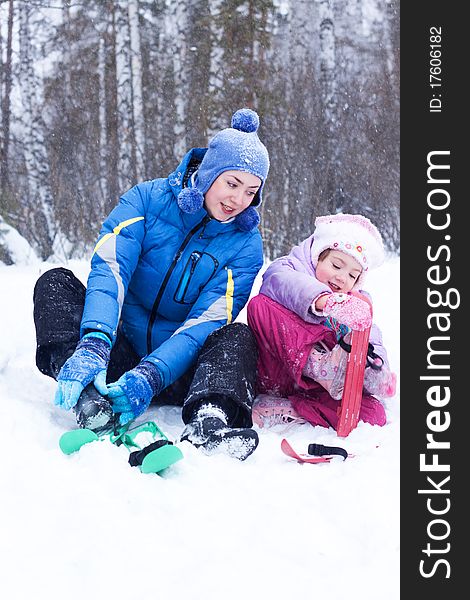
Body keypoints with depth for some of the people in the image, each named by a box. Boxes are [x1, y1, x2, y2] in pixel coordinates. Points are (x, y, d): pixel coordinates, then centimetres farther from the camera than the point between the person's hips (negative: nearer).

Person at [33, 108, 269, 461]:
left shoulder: (244, 246, -5)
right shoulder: (147, 200, -5)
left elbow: (206, 323, -16)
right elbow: (109, 269, -20)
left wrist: (150, 376, -34)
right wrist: (93, 345, -38)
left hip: (178, 365, 0)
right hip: (119, 350, 1)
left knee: (237, 338, -28)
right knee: (56, 282, -20)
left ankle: (209, 422, -55)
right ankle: (91, 399, -43)